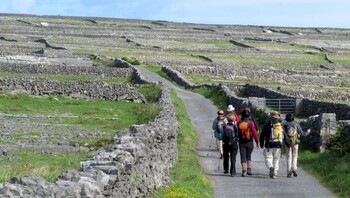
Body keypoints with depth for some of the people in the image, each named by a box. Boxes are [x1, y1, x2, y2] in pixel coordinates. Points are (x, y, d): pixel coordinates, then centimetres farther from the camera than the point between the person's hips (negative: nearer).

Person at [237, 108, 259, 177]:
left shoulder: (239, 123, -4)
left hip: (241, 142, 0)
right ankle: (249, 169, 15)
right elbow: (254, 133, -8)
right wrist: (257, 142, 1)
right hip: (249, 142, 0)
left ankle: (244, 171, -7)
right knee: (248, 156, 19)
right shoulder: (251, 123, -9)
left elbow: (237, 133, 3)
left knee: (243, 157, 3)